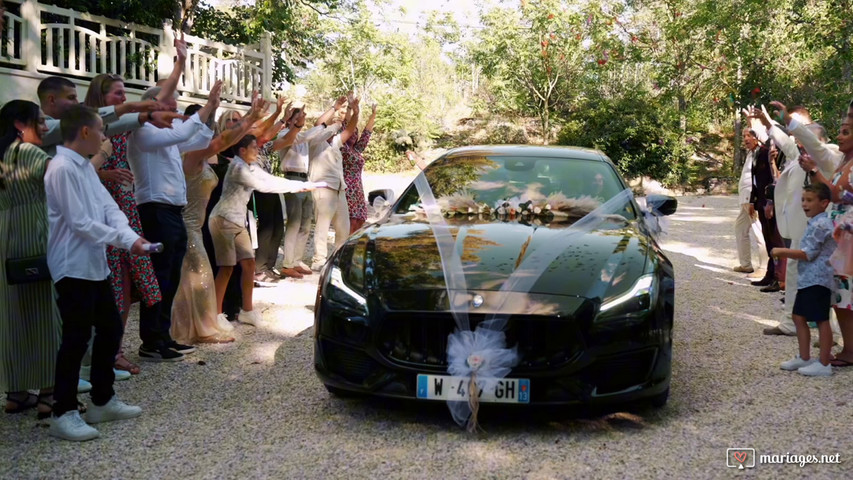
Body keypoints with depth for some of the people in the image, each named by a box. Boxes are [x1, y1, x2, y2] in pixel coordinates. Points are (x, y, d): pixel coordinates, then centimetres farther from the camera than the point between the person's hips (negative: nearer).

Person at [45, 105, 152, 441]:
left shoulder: (85, 167, 11)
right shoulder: (62, 169, -18)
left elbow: (109, 208, 6)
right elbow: (79, 223, -20)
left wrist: (132, 238, -11)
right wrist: (123, 241, -13)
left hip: (95, 264, 10)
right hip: (73, 267, -10)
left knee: (110, 329, 15)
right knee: (77, 338, -5)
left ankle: (102, 402, 28)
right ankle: (63, 414, 5)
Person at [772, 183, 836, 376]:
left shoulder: (820, 225, -16)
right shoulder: (816, 223, 15)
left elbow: (808, 254, -20)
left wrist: (783, 251, -14)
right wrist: (787, 253, 16)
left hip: (817, 280, -11)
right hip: (807, 279, 11)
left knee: (821, 321, -4)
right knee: (799, 317, 14)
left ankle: (824, 364, 2)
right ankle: (804, 357, 24)